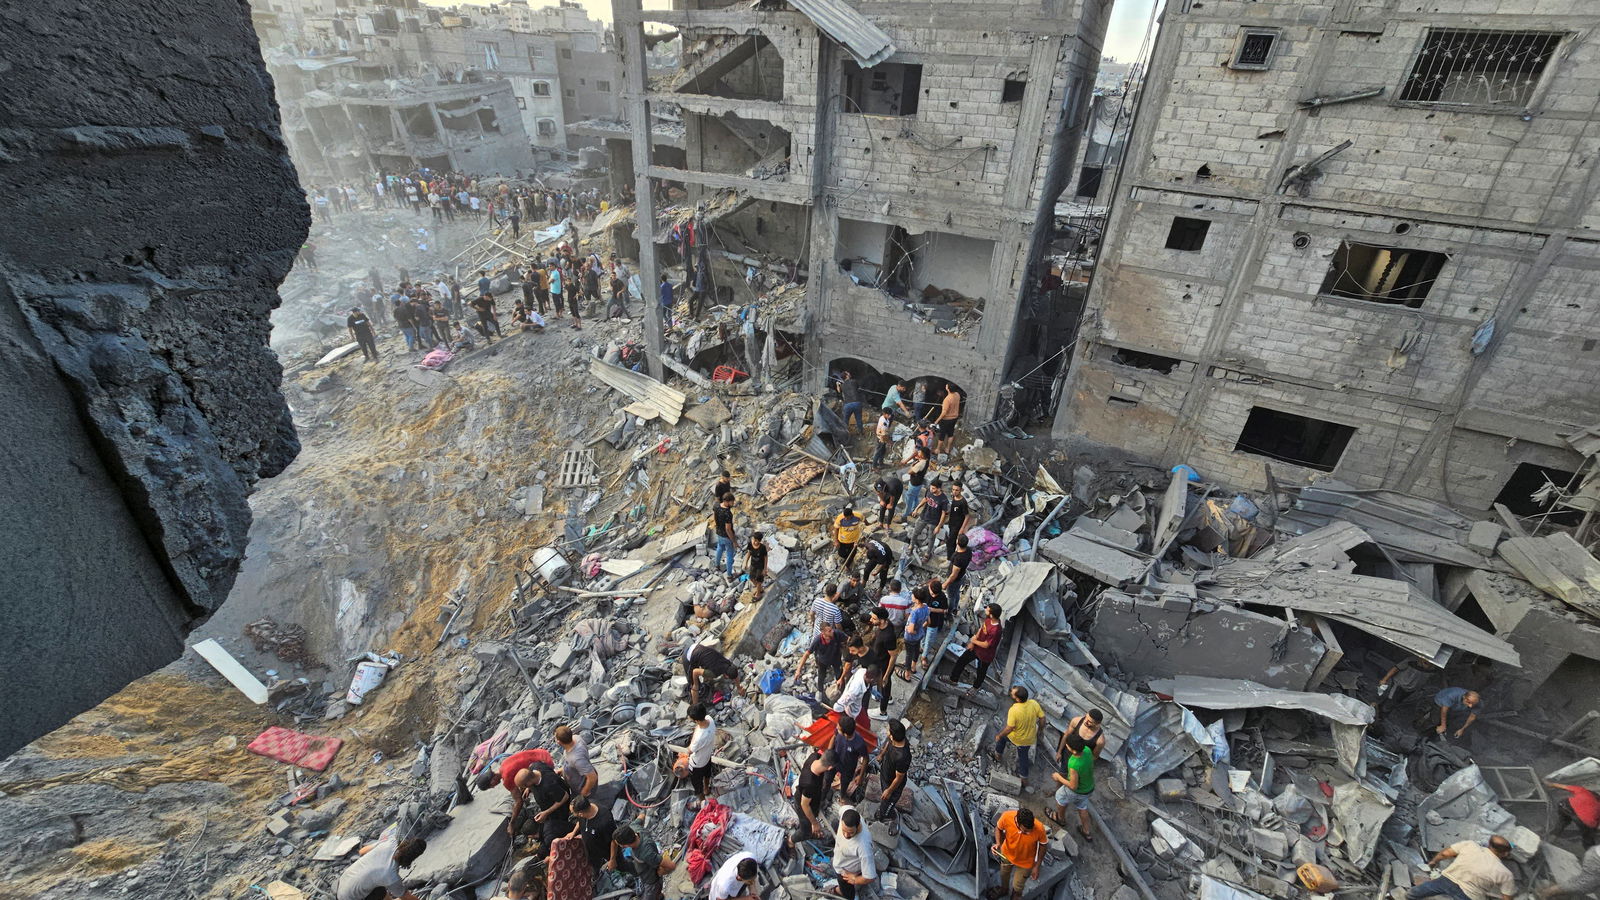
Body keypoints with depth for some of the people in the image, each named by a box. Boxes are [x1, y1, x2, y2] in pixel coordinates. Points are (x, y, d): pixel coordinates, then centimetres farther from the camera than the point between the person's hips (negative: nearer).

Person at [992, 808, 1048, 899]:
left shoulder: (1039, 828, -39)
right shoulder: (1006, 816, -37)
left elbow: (1042, 845, -15)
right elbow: (998, 828, -13)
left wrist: (1037, 866, -7)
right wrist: (998, 843, -29)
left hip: (1025, 861, -1)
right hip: (1007, 854, 2)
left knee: (1017, 886, 21)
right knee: (1004, 873, 30)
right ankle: (1004, 887, 64)